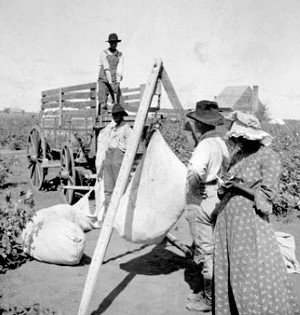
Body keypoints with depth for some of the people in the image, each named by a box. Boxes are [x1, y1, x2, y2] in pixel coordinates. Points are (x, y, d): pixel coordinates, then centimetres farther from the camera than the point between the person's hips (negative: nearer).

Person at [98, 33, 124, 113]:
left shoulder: (120, 55, 6)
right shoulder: (103, 53, 0)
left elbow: (119, 70, -8)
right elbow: (106, 69, -11)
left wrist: (117, 82, -23)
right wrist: (110, 83, -21)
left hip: (115, 82, 2)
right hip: (104, 80, -2)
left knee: (117, 104, -4)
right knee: (103, 104, -14)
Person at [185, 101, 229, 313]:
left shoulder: (205, 145, -21)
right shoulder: (220, 142, 7)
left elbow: (196, 172, -36)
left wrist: (193, 187, -18)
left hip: (201, 200, -9)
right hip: (215, 196, 9)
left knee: (206, 249, 1)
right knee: (211, 248, 17)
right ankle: (209, 293, 30)